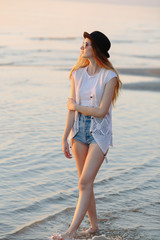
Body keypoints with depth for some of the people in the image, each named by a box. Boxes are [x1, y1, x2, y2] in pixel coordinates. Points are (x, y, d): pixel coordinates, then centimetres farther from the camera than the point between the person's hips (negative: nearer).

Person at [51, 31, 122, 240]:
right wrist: (65, 137, 2)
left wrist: (76, 106, -5)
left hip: (99, 132, -5)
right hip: (80, 130, 6)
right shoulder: (78, 74, 5)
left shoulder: (109, 76, -12)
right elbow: (72, 108, 5)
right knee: (85, 182, 9)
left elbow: (101, 111, -16)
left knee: (85, 182, -11)